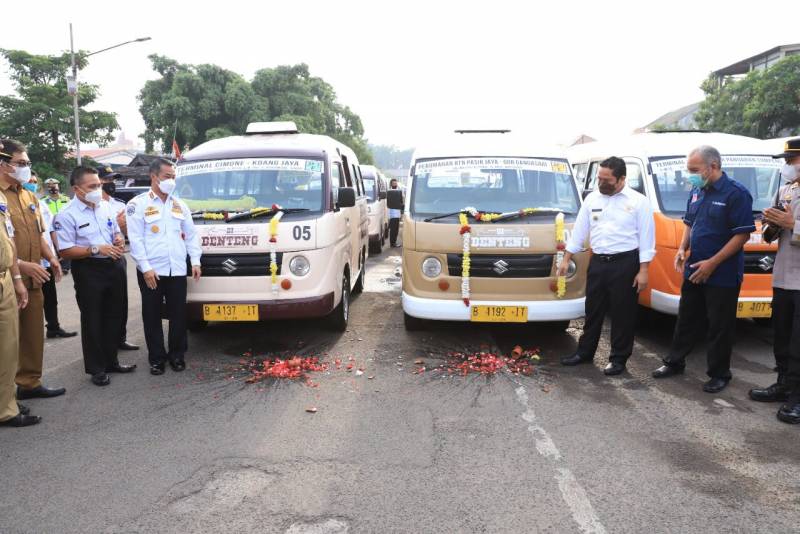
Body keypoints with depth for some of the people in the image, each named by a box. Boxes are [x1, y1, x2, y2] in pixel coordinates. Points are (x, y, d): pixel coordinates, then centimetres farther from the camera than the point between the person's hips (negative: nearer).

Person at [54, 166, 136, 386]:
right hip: (88, 271, -6)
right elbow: (65, 251, -15)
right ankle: (96, 369, 14)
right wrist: (96, 249, -23)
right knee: (92, 320, 2)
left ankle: (111, 361, 29)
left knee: (113, 317, 14)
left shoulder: (106, 206, 7)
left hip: (113, 266, 6)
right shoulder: (67, 215, -12)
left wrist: (119, 240, -5)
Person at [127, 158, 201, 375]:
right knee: (152, 316, 5)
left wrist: (195, 261, 5)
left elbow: (191, 235, 15)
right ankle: (156, 359, 16)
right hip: (151, 271, -3)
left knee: (178, 315, 7)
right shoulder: (138, 204, -1)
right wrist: (146, 267, -13)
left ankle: (177, 355, 21)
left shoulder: (179, 205, 13)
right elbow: (135, 239, -6)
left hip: (177, 270, 4)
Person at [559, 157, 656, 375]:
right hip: (597, 262, 4)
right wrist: (566, 259, 10)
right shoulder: (592, 198, 7)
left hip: (625, 263, -4)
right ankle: (585, 352, 26)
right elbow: (579, 230, 12)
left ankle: (618, 358, 17)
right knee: (593, 310, 13)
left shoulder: (638, 201, -6)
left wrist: (643, 270, -11)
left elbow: (646, 237, -6)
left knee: (623, 313, 4)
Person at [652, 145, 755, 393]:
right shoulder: (696, 192, 7)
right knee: (686, 320, 16)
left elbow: (743, 234, -18)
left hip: (723, 276, -7)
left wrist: (712, 263, -20)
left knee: (720, 327, 5)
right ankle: (674, 362, 28)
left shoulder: (736, 193, -15)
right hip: (694, 271, 7)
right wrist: (682, 249, 2)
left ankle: (719, 374, 18)